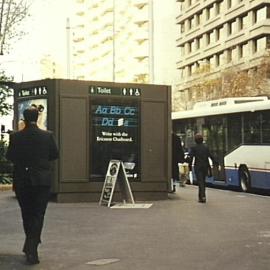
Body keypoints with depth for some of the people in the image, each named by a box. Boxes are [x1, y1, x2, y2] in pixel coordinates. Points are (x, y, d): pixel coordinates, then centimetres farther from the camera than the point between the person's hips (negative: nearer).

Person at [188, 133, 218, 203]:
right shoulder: (206, 147, 5)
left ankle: (203, 196, -24)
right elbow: (210, 156, 0)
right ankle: (200, 196, 22)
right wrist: (215, 162, 7)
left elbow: (191, 157, -9)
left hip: (198, 166, -4)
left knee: (200, 182, -9)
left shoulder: (193, 148, -4)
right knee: (203, 181, 16)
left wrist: (190, 166, -3)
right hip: (205, 166, 4)